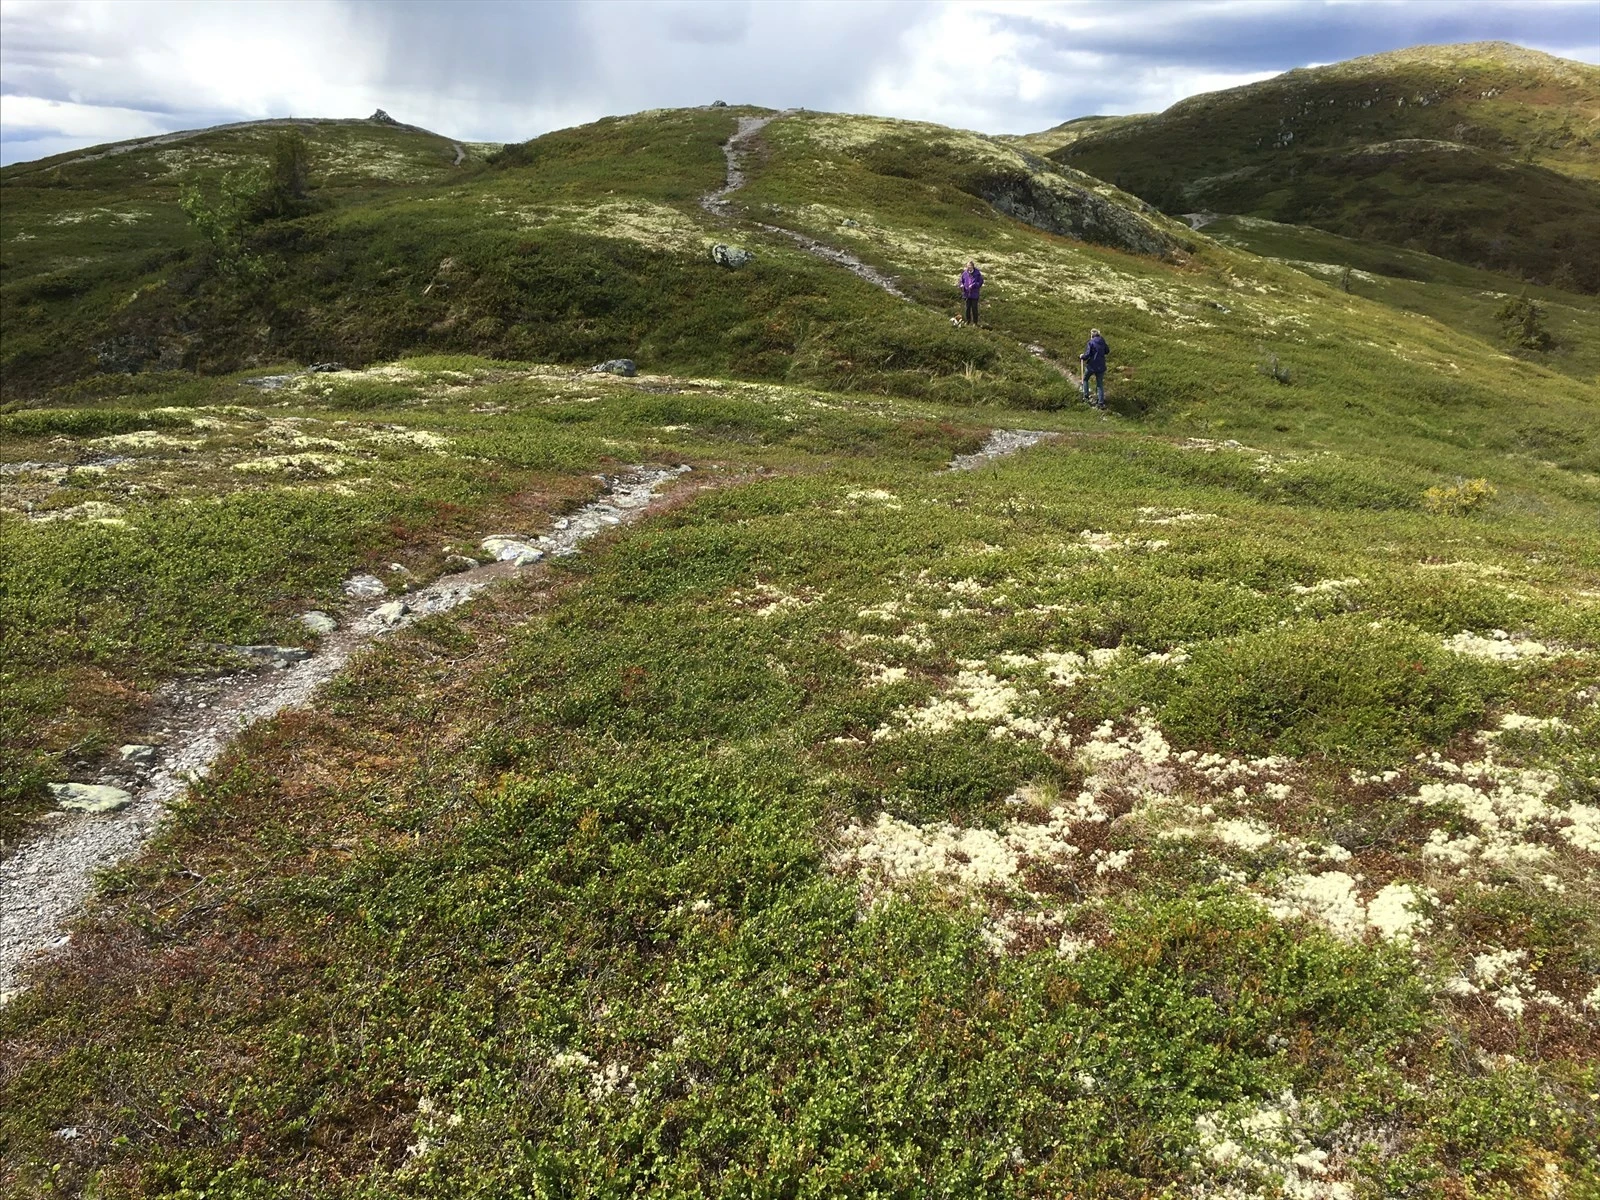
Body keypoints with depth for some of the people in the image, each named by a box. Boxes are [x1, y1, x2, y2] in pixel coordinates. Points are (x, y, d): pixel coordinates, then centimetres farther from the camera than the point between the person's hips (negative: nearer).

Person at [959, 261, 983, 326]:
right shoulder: (964, 273, 1)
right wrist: (962, 285, -10)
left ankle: (975, 322, 10)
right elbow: (961, 281, 12)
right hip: (967, 293, 3)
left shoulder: (977, 273, -8)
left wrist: (973, 285, -19)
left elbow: (980, 282, -8)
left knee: (974, 308, 0)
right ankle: (968, 320, 24)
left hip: (974, 294, -3)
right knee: (967, 308, 12)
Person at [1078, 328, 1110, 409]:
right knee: (1100, 384, 10)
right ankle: (1101, 403, 6)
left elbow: (1087, 354, -17)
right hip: (1101, 366, 4)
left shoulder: (1091, 343, -13)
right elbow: (1107, 351, 16)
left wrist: (1082, 357, 3)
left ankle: (1086, 397, 17)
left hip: (1091, 366, -4)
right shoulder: (1103, 342, 3)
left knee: (1085, 379, 22)